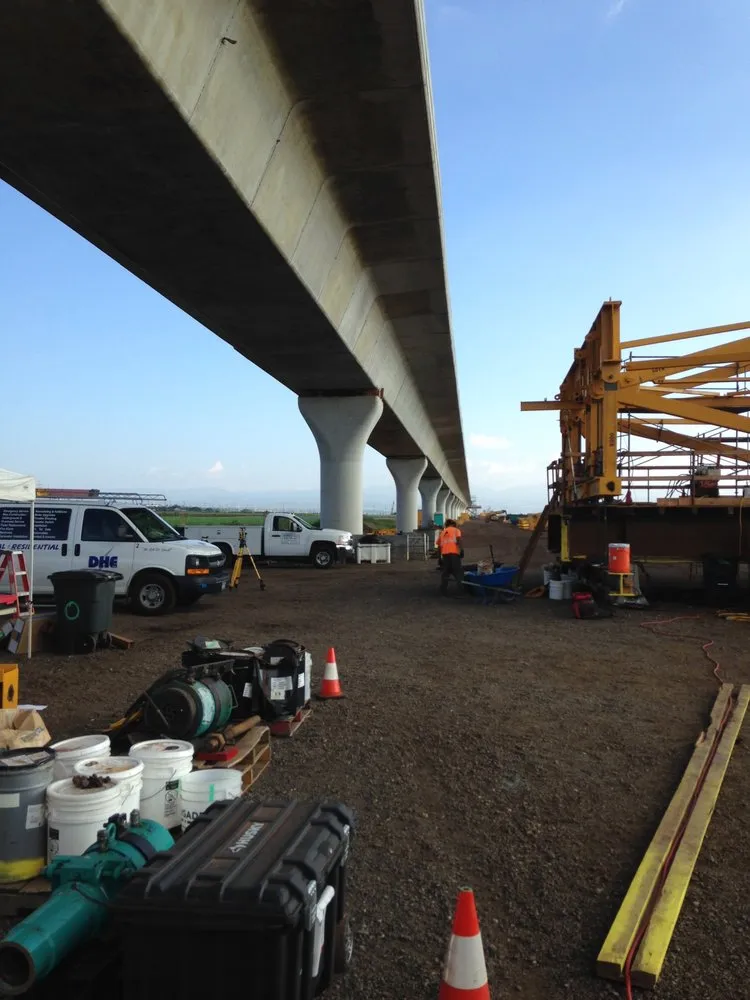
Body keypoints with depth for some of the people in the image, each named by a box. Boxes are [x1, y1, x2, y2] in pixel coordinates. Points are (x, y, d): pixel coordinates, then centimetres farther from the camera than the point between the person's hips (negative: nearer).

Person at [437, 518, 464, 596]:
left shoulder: (442, 532, 26)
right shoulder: (456, 530, 15)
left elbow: (439, 546, 19)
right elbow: (458, 539, -6)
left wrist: (440, 557, 22)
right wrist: (460, 549, -9)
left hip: (444, 554, 4)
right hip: (454, 552, -4)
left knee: (445, 572, 8)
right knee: (457, 571, -1)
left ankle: (443, 591, 6)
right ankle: (461, 587, -16)